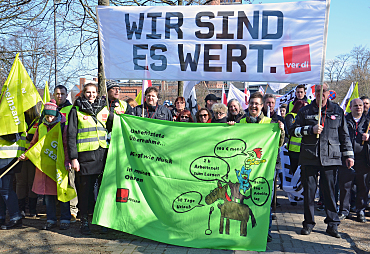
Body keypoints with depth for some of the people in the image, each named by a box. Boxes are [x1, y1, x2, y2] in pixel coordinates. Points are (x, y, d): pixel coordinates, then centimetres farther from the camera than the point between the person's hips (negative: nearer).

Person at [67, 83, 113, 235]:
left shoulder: (104, 109, 15)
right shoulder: (76, 111, 5)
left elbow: (113, 129, 19)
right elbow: (71, 135, 1)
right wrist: (73, 158, -7)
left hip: (103, 154, 3)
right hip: (85, 155, -3)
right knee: (85, 189, 2)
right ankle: (84, 221, 13)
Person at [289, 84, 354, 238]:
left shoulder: (337, 111, 11)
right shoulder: (305, 111, 8)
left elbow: (344, 134, 14)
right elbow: (293, 130, 6)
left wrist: (348, 155, 9)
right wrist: (311, 130, -9)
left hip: (330, 157, 0)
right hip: (309, 156, 0)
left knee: (329, 190, 1)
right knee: (309, 190, 3)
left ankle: (332, 224, 10)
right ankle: (308, 223, 16)